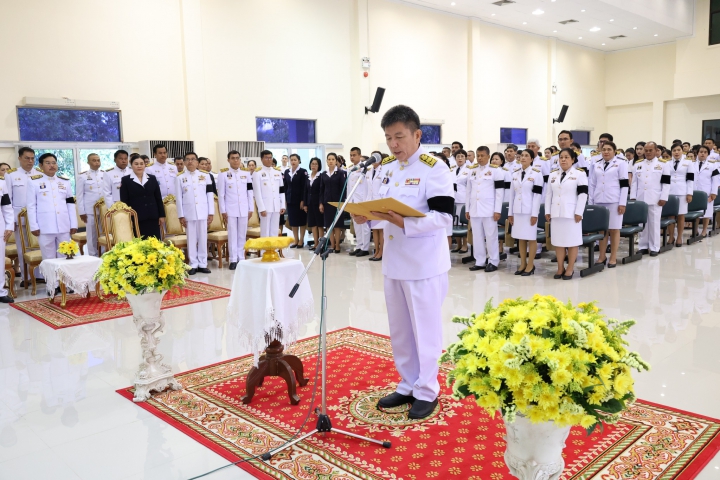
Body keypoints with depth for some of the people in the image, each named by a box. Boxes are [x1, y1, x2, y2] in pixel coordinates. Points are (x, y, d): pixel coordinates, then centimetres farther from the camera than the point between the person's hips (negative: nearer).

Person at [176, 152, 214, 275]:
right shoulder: (180, 178, 3)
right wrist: (181, 215, -4)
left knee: (203, 239, 5)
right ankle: (193, 265, 10)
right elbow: (179, 198, 1)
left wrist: (211, 213, 0)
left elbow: (210, 195, 5)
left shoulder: (205, 176, 6)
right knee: (191, 239, 3)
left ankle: (203, 264, 13)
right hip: (188, 213, -1)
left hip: (203, 212, 1)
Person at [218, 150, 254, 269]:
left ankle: (241, 258, 16)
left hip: (244, 209, 2)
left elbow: (250, 192, 7)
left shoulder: (246, 173, 6)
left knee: (242, 234, 7)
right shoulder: (223, 174, -1)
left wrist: (250, 209, 4)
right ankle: (233, 259, 6)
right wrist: (223, 211, -6)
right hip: (230, 209, -2)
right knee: (232, 234, 1)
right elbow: (221, 194, -2)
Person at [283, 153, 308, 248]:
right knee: (292, 221, 7)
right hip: (290, 199, 5)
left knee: (301, 220, 3)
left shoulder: (303, 171, -6)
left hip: (300, 199, -5)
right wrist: (285, 199, 4)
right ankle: (296, 240, 15)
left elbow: (304, 187, -11)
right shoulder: (287, 172, 9)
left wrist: (303, 200, -16)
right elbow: (285, 186, 10)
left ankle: (301, 240, 10)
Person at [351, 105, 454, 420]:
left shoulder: (434, 169, -13)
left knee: (425, 330, 5)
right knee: (399, 330, 16)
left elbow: (444, 216, -20)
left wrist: (404, 223, -30)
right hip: (394, 261, 8)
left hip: (424, 264, -7)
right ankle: (408, 386, 31)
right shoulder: (387, 168, 10)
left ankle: (427, 391, 21)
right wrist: (366, 214, -4)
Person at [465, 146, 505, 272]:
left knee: (491, 236, 1)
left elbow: (500, 191, -6)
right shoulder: (472, 170, 13)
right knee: (477, 236, 8)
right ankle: (479, 261, 16)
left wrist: (497, 210, -11)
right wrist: (467, 209, 11)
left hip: (489, 209, -5)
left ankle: (493, 262, 10)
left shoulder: (496, 170, -1)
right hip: (475, 209, 5)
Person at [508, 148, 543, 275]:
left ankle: (530, 265, 7)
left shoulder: (536, 173, -4)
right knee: (520, 238, 8)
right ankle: (523, 264, 15)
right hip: (517, 210, 5)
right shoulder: (515, 174, 11)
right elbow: (512, 194, 12)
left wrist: (535, 214, -14)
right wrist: (510, 212, 8)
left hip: (529, 210, -5)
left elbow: (538, 195, -9)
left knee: (531, 238, 1)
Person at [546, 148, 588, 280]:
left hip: (571, 213, -5)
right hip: (556, 213, 5)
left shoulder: (579, 174, -3)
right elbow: (549, 194, 14)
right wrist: (547, 211, 7)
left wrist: (578, 212, -13)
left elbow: (583, 194, -7)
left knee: (572, 241, 1)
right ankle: (560, 268, 16)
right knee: (558, 241, 7)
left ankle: (570, 269, 9)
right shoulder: (553, 175, 13)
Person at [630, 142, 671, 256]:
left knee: (654, 223, 1)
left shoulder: (663, 164, 2)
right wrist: (633, 197, 5)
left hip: (655, 199, -3)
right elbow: (634, 182, 12)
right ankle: (643, 246, 14)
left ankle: (654, 247, 7)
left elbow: (666, 183, -2)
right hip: (640, 199, 3)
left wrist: (663, 198, -8)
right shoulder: (638, 164, 13)